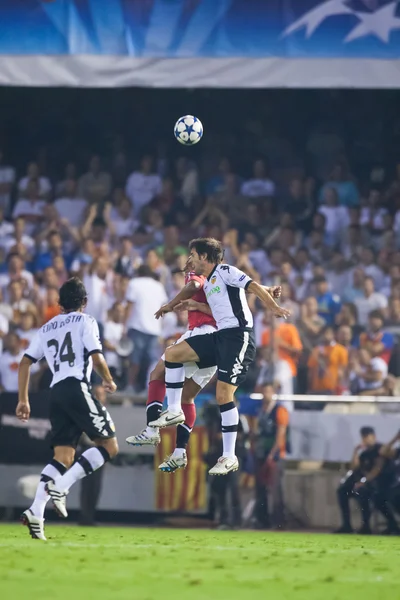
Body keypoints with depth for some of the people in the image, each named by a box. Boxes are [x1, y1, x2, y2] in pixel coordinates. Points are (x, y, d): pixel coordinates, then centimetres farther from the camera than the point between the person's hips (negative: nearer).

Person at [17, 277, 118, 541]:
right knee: (109, 446, 0)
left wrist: (23, 400, 19)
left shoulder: (46, 328, 23)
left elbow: (25, 363, 17)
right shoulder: (85, 321, 6)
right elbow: (96, 358, -6)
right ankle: (61, 485, -17)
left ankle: (36, 512, -14)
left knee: (63, 457, 4)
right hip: (77, 387, -6)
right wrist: (109, 380, 12)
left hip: (56, 392, 6)